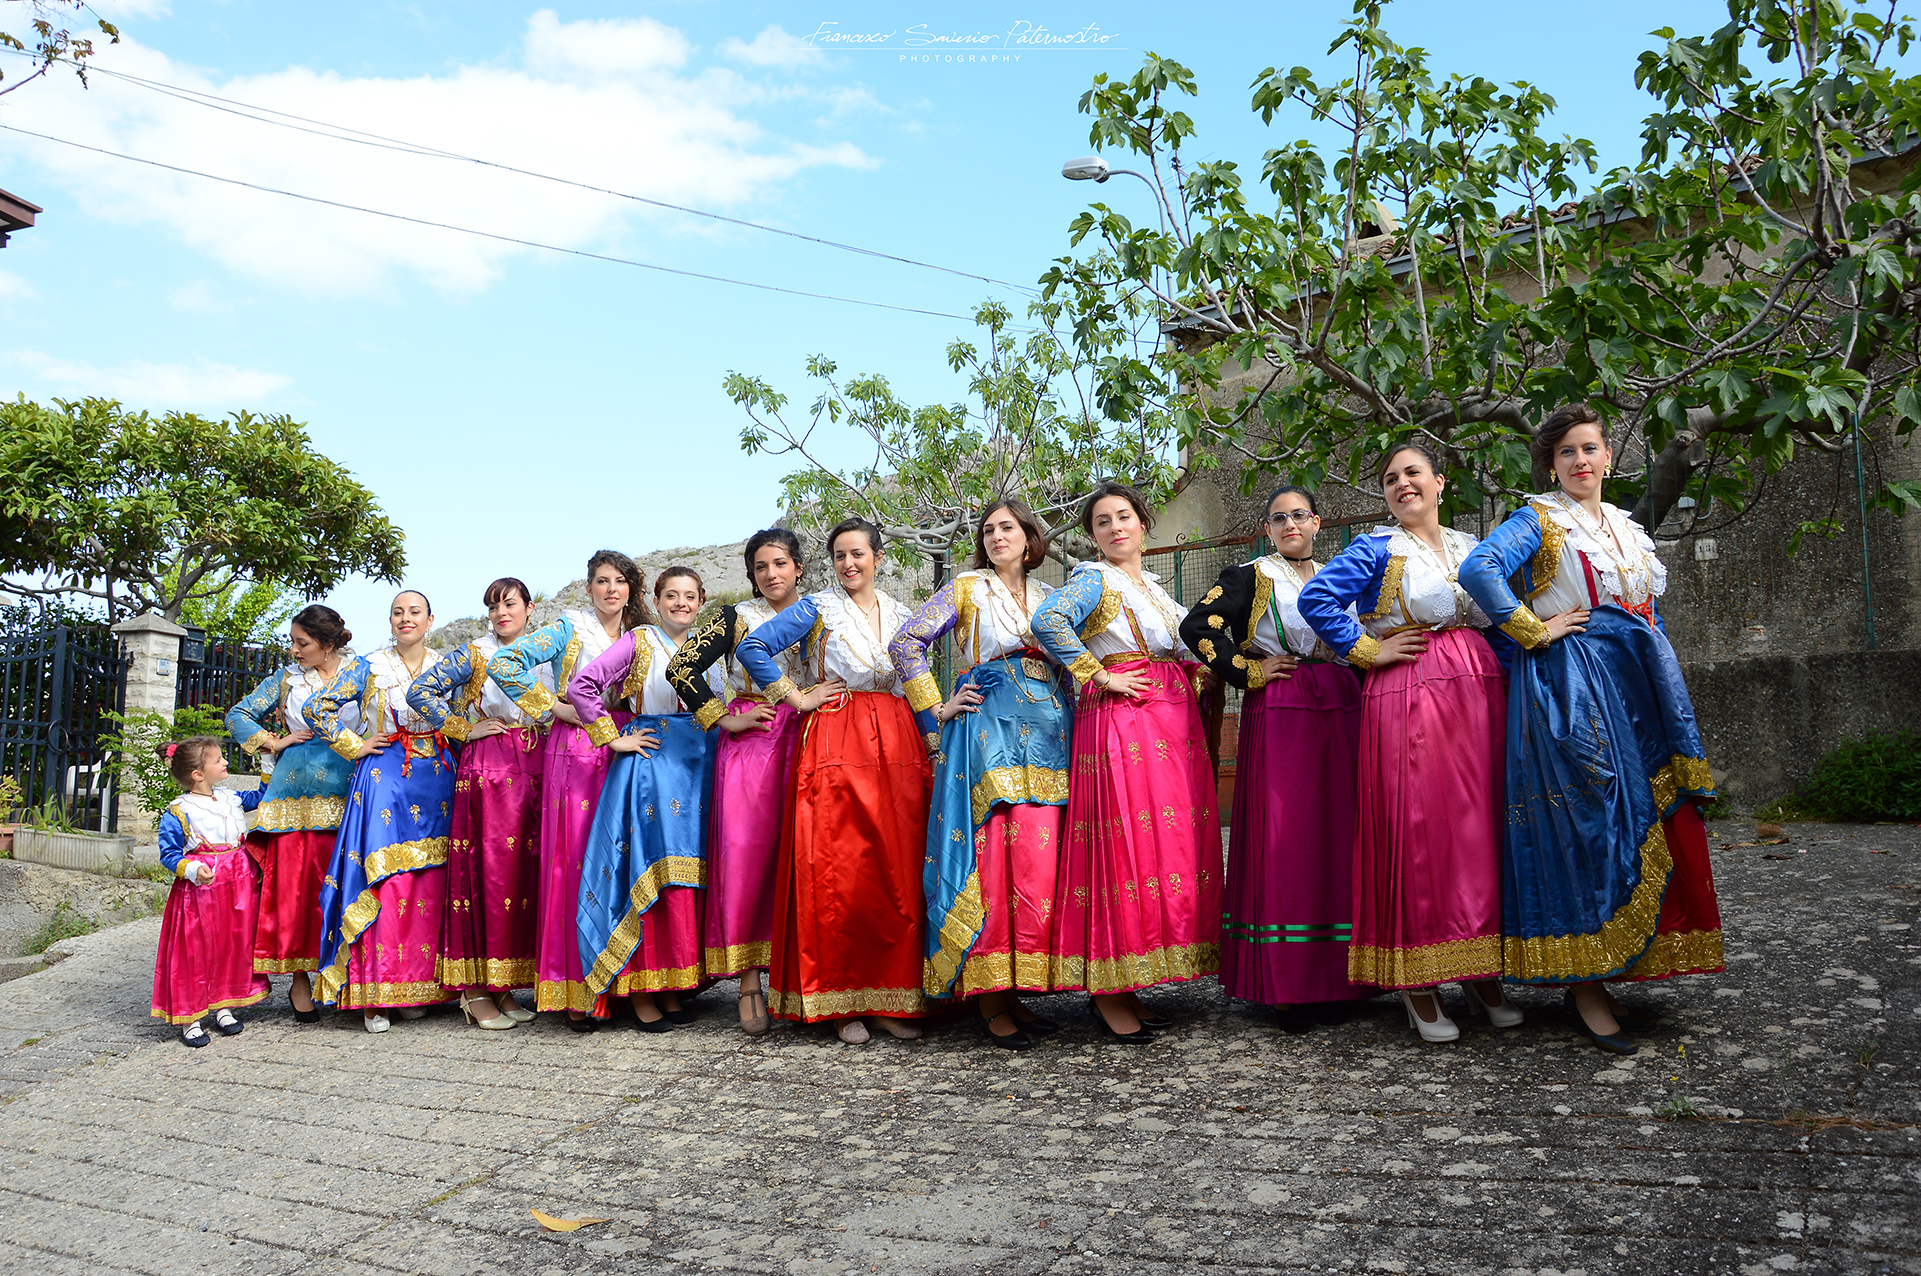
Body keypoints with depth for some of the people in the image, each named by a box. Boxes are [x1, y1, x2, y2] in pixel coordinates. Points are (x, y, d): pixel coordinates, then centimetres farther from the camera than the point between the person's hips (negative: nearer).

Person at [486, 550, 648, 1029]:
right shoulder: (570, 628, 2)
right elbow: (503, 663, -9)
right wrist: (554, 707, -6)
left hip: (623, 751, 4)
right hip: (575, 751, -4)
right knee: (574, 860, -7)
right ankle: (575, 994, -2)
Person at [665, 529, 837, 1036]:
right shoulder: (738, 617, 7)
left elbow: (843, 681, 12)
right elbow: (681, 667, 0)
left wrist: (814, 701, -6)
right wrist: (724, 719, -3)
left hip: (807, 742, 2)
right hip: (749, 742, -2)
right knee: (746, 853, -8)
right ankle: (750, 981, -3)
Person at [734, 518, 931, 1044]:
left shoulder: (902, 616, 16)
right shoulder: (818, 608, 4)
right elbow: (751, 647, -5)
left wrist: (931, 744, 12)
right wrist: (795, 696, -4)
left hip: (897, 746, 4)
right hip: (836, 741, -4)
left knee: (899, 875, 0)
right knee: (837, 874, -7)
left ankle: (891, 999, 7)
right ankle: (843, 1002, 2)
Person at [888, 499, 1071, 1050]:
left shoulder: (1049, 597, 20)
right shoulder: (966, 588, 7)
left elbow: (1067, 666, 25)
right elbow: (906, 642, 2)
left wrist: (1070, 718, 10)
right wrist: (936, 710, -2)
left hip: (1048, 732, 4)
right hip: (988, 729, -4)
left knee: (1039, 860, -1)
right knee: (996, 857, -11)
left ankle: (1018, 991, 8)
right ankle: (991, 1000, -5)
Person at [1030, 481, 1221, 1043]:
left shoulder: (1155, 586, 22)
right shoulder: (1093, 579, -2)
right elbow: (1047, 621, -22)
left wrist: (1198, 678, 12)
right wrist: (1099, 677, -17)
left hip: (1175, 722, 8)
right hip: (1120, 719, -8)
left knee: (1173, 844, 5)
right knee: (1126, 846, -10)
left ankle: (1129, 987, 13)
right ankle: (1107, 991, -2)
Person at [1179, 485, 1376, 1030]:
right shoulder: (1249, 577, 3)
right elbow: (1196, 626, -10)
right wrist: (1249, 672, -9)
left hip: (1342, 714, 5)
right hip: (1279, 716, -5)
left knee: (1338, 837, 4)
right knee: (1282, 843, -8)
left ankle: (1336, 975, 13)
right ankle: (1285, 985, -2)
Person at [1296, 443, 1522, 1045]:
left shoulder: (1472, 547, 18)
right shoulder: (1377, 549, 1)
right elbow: (1315, 598, -10)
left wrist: (1505, 663, 11)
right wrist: (1368, 651, -8)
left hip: (1482, 691, 5)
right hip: (1408, 695, -5)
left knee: (1482, 825, 5)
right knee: (1417, 826, -7)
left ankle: (1481, 972, 16)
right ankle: (1416, 980, 2)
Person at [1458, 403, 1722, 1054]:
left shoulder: (1627, 527, 20)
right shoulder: (1539, 519, -2)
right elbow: (1478, 569, -20)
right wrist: (1533, 630, -16)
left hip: (1637, 682, 8)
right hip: (1570, 681, -7)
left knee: (1647, 821, 5)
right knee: (1586, 824, -10)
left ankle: (1608, 973, 15)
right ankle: (1584, 985, -4)